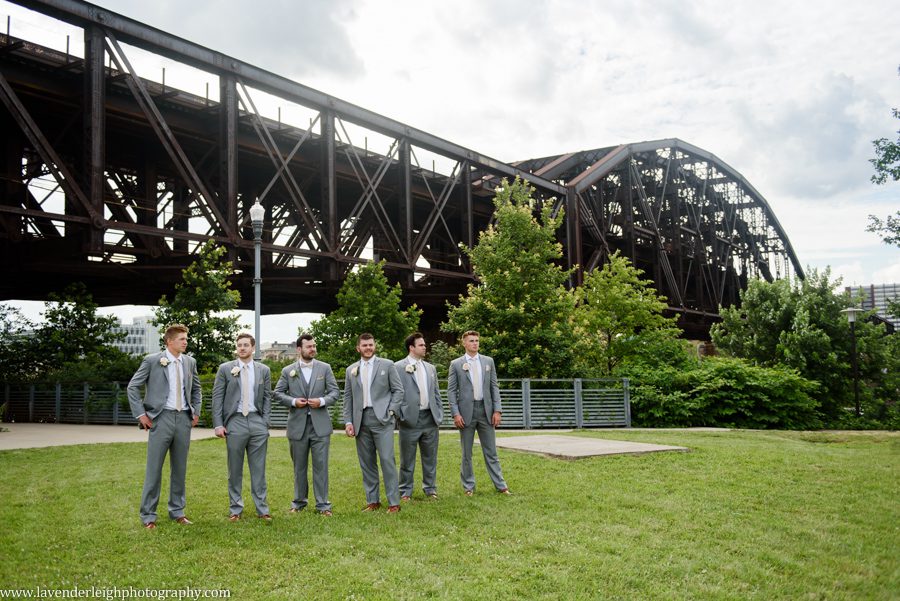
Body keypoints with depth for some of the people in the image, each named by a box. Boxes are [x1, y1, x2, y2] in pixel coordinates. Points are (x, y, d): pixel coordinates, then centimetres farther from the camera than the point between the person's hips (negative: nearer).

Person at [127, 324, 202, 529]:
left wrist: (196, 412, 12)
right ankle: (148, 515, 8)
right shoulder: (152, 360, -5)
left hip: (184, 419, 4)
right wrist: (140, 414, -6)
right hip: (162, 418, -4)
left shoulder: (190, 362, 8)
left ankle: (177, 511, 21)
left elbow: (196, 389, 22)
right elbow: (133, 387, -2)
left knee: (179, 468, 10)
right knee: (154, 468, -1)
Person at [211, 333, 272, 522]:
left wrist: (265, 423, 0)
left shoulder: (263, 370, 8)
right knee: (235, 469, 6)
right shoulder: (225, 368, 2)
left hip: (257, 421, 1)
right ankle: (235, 509, 16)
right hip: (234, 421, -1)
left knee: (258, 468, 4)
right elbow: (217, 398, 1)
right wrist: (218, 424, -6)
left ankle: (262, 508, 11)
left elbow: (267, 398, 9)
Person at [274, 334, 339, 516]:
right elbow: (278, 393, 5)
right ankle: (299, 502, 25)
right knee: (299, 466, 11)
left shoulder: (325, 368, 5)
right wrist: (293, 401, -11)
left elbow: (335, 391, 4)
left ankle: (322, 504, 5)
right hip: (297, 425, 1)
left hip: (320, 424, 0)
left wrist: (322, 401, -14)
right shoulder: (288, 371, 4)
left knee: (321, 465, -2)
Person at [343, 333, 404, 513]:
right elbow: (348, 397, 12)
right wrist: (348, 421, 4)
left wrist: (390, 411, -7)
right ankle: (372, 501, 15)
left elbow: (398, 390, 3)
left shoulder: (387, 365, 3)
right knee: (366, 462, 6)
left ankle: (394, 502, -2)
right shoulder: (351, 370, 12)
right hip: (361, 420, 4)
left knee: (387, 459, -8)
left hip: (381, 418, -4)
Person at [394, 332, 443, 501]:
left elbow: (436, 393, 16)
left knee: (430, 457, 12)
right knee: (407, 460, 4)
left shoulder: (430, 368, 13)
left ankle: (430, 488, 24)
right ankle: (405, 492, 14)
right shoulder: (398, 367, -4)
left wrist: (439, 414, 9)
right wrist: (401, 415, -11)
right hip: (410, 419, -5)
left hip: (430, 418, 5)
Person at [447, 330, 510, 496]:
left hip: (486, 410, 2)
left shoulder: (488, 361, 8)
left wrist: (497, 410, 0)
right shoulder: (456, 364, 1)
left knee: (491, 451, 6)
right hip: (466, 411, -2)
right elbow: (451, 391, -1)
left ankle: (500, 484, 12)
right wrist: (456, 413, -9)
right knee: (466, 453, 6)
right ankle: (469, 487, 16)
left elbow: (494, 387, 8)